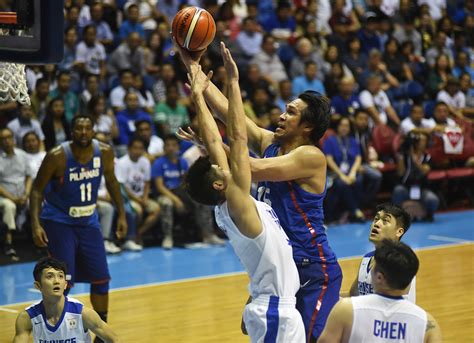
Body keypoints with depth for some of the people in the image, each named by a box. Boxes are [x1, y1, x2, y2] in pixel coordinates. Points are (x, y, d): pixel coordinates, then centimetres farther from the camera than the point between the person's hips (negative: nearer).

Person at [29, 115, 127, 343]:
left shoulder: (104, 152, -10)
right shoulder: (57, 156, -22)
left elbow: (111, 181, 9)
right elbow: (37, 189, -13)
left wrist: (121, 214, 9)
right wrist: (36, 224, -23)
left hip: (88, 221, 5)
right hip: (58, 222, -5)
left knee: (101, 279, 7)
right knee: (64, 282, -12)